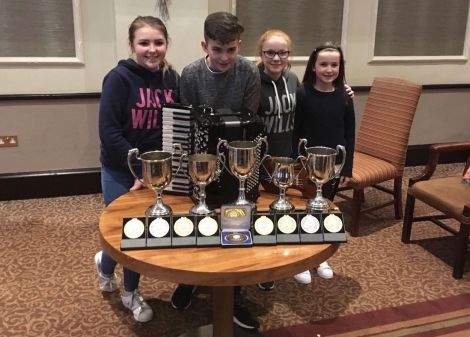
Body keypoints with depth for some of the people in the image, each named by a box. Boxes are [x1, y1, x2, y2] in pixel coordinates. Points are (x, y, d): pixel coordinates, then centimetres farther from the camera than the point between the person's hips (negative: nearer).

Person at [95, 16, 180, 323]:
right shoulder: (120, 78, -15)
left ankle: (130, 293, 36)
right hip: (121, 172, -4)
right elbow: (109, 132, -19)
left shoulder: (172, 78, -1)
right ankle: (105, 262, 41)